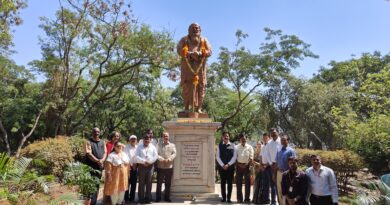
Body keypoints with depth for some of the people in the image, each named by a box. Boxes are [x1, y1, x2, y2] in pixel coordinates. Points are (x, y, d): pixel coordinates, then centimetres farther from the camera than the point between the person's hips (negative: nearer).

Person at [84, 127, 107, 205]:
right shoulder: (88, 142, -4)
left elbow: (105, 152, 7)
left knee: (97, 184, 12)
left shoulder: (102, 142, 13)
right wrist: (97, 161, -20)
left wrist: (102, 160, -12)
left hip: (100, 166, 6)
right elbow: (89, 154, -13)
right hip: (91, 166, -5)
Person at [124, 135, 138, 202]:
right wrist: (130, 164, -10)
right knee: (127, 183, 0)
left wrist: (135, 164, -6)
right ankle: (126, 198, 10)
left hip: (135, 167, 3)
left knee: (134, 183, 8)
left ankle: (132, 197, 18)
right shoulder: (127, 147, -1)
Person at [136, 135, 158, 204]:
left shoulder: (152, 147, 10)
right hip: (141, 166, -1)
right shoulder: (139, 147, 5)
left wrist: (149, 162, -9)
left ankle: (148, 198, 11)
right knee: (141, 183, 1)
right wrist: (143, 161, -14)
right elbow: (136, 156, -4)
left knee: (149, 183, 4)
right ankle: (141, 198, 8)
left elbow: (155, 156, 4)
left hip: (150, 166, 1)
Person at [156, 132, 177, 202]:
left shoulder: (172, 145, 9)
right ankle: (158, 197, 16)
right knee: (159, 183, 4)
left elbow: (174, 154, -3)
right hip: (160, 167, -1)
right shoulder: (159, 145, 6)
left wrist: (169, 159, -20)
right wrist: (162, 159, -21)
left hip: (169, 167, 1)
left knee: (168, 183, 8)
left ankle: (167, 197, 19)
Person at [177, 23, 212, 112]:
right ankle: (186, 107, -4)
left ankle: (198, 108, 0)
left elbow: (209, 51, 4)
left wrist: (199, 53, -16)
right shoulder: (184, 39, 16)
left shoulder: (204, 40, 19)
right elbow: (179, 50, 0)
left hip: (200, 66, 1)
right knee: (187, 87, -9)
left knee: (200, 87, -5)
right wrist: (191, 54, -17)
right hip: (187, 66, -1)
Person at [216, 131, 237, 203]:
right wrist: (223, 165, -11)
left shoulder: (232, 145, 0)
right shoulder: (219, 145, 2)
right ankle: (223, 197, 17)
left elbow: (234, 157, -3)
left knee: (230, 183, 4)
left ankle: (229, 198, 14)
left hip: (230, 167, 0)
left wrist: (228, 164, -12)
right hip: (222, 167, 1)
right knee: (223, 182, 7)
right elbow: (218, 157, -1)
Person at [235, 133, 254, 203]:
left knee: (247, 183, 3)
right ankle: (239, 198, 15)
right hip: (239, 166, 1)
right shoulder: (236, 147, 4)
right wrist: (239, 164, -9)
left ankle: (247, 198, 12)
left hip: (247, 165, -1)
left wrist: (246, 165, -12)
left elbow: (251, 158, -2)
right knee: (239, 183, 5)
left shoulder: (249, 147, 2)